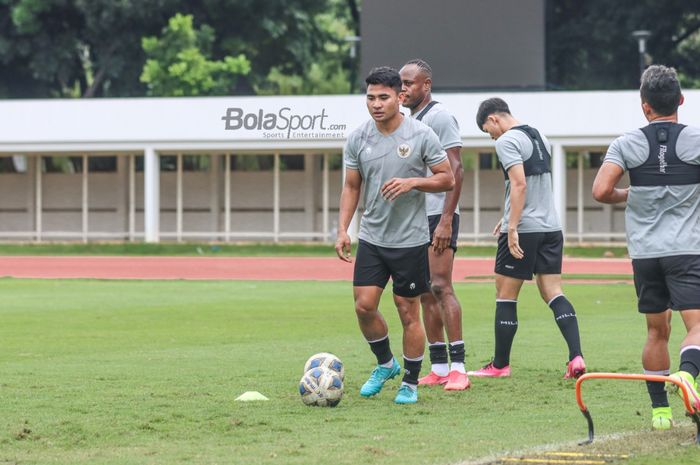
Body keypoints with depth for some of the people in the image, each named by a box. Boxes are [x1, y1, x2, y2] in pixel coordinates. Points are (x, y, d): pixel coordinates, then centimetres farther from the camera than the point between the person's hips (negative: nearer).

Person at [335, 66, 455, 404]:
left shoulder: (421, 135, -9)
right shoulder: (358, 138, 1)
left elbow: (447, 179, -4)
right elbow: (351, 187, 10)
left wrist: (412, 182, -21)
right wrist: (343, 230, 0)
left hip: (410, 240, -3)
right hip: (371, 237, 3)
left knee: (408, 313, 2)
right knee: (364, 306, -3)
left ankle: (410, 383, 15)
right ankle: (385, 364, 22)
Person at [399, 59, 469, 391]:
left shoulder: (439, 117, -8)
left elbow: (455, 171, -14)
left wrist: (446, 220, -20)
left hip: (438, 217, -8)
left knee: (441, 287, -14)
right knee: (425, 294, 6)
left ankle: (458, 368, -14)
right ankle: (438, 369, 8)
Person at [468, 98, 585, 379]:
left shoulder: (507, 141, -10)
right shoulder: (538, 137, 16)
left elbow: (519, 184, -21)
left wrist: (512, 228, -22)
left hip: (523, 229, -8)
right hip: (551, 226, 8)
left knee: (505, 296, 4)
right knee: (553, 293, 4)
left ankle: (500, 365, 11)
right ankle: (576, 357, -12)